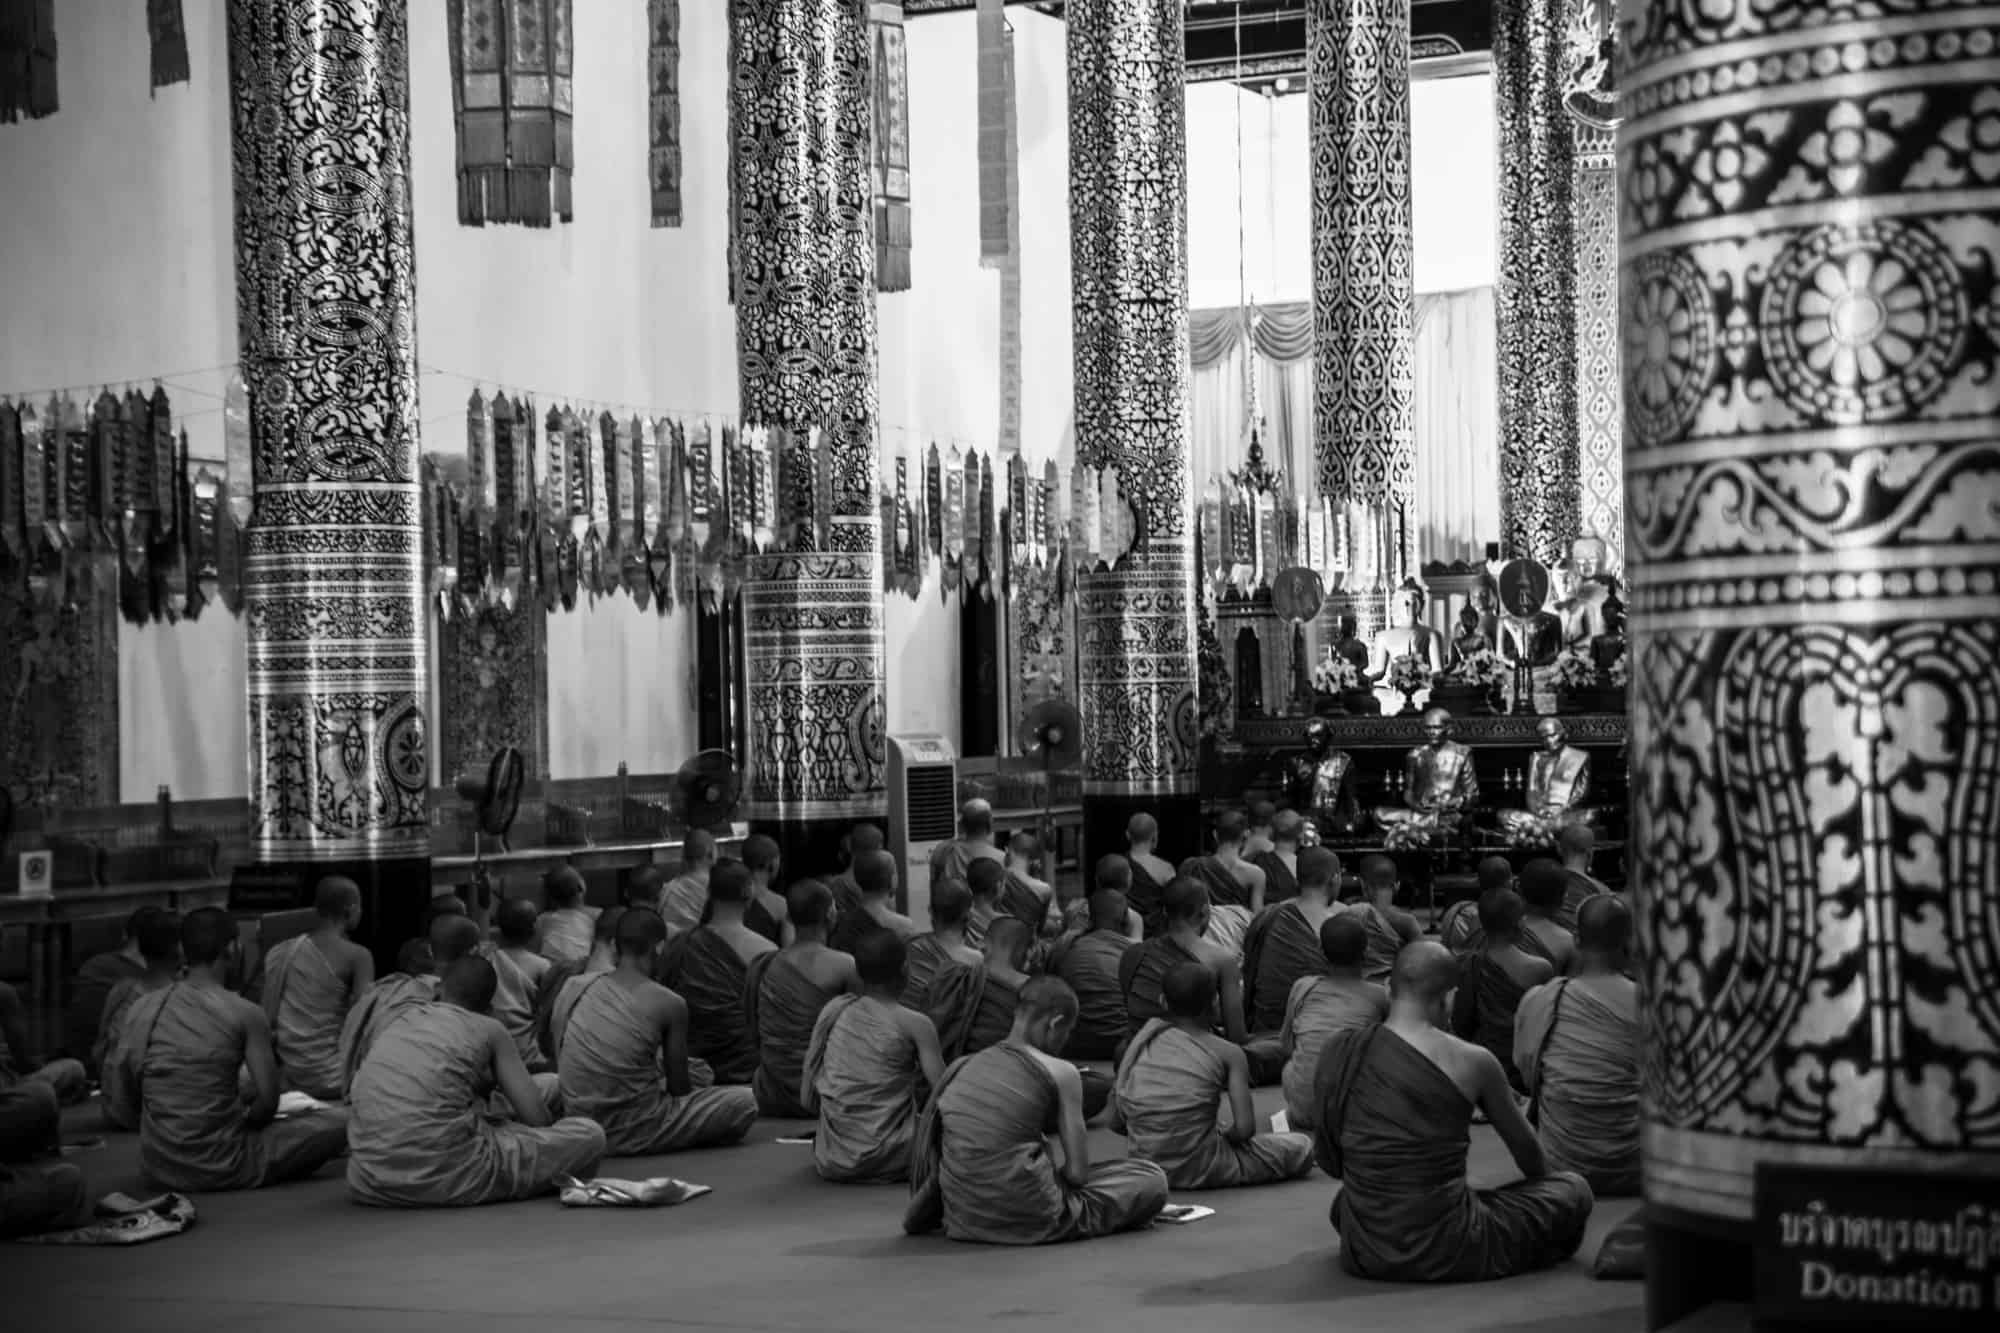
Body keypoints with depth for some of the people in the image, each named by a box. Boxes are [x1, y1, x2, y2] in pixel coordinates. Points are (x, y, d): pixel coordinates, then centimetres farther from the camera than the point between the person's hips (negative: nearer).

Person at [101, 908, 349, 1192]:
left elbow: (115, 1089, 2)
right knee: (337, 1121, 4)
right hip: (220, 1170, -6)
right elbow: (268, 1101, -15)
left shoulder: (143, 1008, 0)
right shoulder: (245, 1014, -12)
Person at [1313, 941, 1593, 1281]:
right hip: (1445, 1256, -4)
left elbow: (1329, 1164, 8)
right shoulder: (1471, 1062, -10)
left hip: (1362, 1255, 4)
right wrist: (1544, 1178, 32)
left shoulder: (1338, 1050, -2)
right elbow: (1524, 1147, 9)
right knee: (1574, 1189, 16)